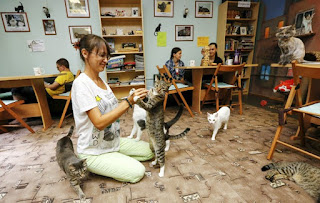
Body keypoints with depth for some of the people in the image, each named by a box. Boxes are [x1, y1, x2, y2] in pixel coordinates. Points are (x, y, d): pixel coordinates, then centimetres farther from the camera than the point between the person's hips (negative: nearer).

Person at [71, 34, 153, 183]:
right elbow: (99, 122, -28)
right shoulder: (81, 83, -22)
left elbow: (113, 110, 2)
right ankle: (92, 167, 5)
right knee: (137, 172, -11)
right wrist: (128, 102, -32)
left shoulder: (101, 80, 4)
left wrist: (134, 98, -11)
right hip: (93, 152, -7)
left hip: (113, 142, 8)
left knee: (150, 151, 7)